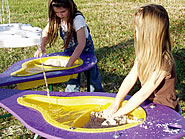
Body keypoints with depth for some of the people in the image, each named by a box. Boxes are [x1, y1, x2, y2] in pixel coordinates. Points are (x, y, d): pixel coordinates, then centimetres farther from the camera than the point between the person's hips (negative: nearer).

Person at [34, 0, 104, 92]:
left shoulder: (77, 19, -35)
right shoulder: (56, 19, -18)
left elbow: (82, 44, -40)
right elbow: (46, 32, 0)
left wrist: (69, 63, -46)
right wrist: (42, 46, -20)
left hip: (85, 50, -4)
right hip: (69, 51, 4)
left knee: (93, 77, 13)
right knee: (72, 81, 4)